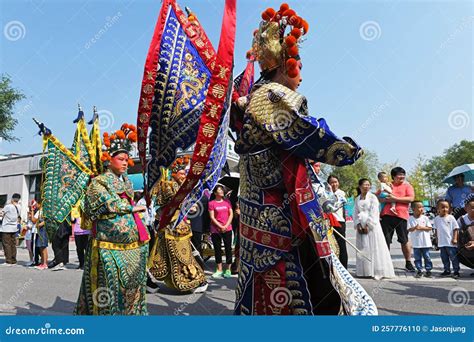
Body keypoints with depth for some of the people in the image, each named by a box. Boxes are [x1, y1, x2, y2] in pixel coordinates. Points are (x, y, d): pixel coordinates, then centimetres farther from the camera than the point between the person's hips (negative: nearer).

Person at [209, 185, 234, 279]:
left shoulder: (227, 202, 7)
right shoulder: (212, 203, -1)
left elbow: (231, 214, 4)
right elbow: (212, 217, -5)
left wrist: (226, 226, -8)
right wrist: (220, 226, -12)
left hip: (227, 229, 2)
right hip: (215, 230, -1)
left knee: (228, 248, 1)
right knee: (217, 249, 6)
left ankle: (228, 270, 11)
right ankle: (219, 270, 16)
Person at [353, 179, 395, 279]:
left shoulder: (372, 197, 1)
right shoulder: (357, 199, 13)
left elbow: (374, 213, -7)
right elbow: (356, 213, 10)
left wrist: (368, 225, -13)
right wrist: (358, 224, -5)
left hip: (372, 226, -4)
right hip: (361, 226, 4)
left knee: (374, 248, -5)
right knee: (362, 249, 4)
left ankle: (377, 271, -1)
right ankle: (364, 271, 10)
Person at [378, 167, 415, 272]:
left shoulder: (407, 185, 9)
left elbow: (411, 198, -6)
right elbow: (378, 198, 11)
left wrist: (395, 198, -10)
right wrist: (386, 199, -9)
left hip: (401, 215, -1)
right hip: (387, 215, 2)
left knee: (404, 240, 4)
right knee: (385, 240, 4)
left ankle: (408, 263, 18)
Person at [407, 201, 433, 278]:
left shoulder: (425, 218, 0)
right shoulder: (410, 219, -2)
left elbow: (430, 228, -3)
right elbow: (409, 229, -6)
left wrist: (421, 228, -16)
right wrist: (414, 228, -25)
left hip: (425, 242, 0)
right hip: (416, 243, 0)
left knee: (427, 257, 6)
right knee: (417, 258, 6)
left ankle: (428, 270, 17)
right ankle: (419, 270, 14)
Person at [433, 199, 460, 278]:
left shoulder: (451, 217, -5)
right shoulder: (437, 219, 5)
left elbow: (456, 229, -3)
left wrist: (455, 239, -9)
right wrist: (437, 239, 12)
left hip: (451, 242, -4)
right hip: (441, 243, 4)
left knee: (453, 257, 0)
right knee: (444, 258, 11)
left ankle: (456, 271, 10)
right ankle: (447, 270, 23)